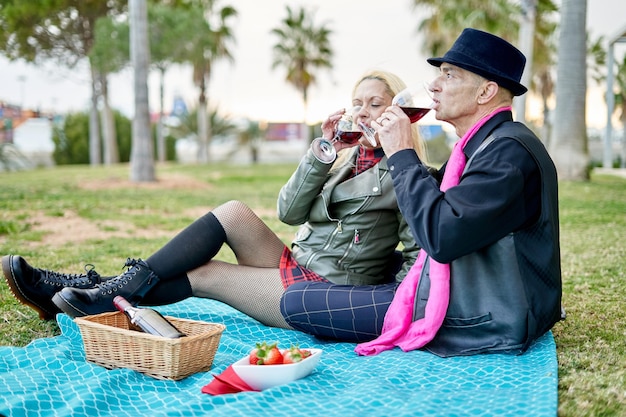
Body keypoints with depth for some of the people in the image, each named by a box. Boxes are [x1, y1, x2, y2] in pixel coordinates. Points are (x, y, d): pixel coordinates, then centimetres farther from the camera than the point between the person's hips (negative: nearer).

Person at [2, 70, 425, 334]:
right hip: (296, 265, 6)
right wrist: (323, 149, -10)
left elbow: (420, 246, -11)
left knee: (202, 274, -15)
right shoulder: (344, 156, 13)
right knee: (233, 213, -16)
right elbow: (289, 212, 0)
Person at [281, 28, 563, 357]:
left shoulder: (509, 150, -22)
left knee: (296, 300, -13)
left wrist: (402, 154, -21)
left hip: (481, 324, -11)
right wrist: (393, 147, 10)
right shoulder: (485, 145, 11)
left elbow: (441, 236, -32)